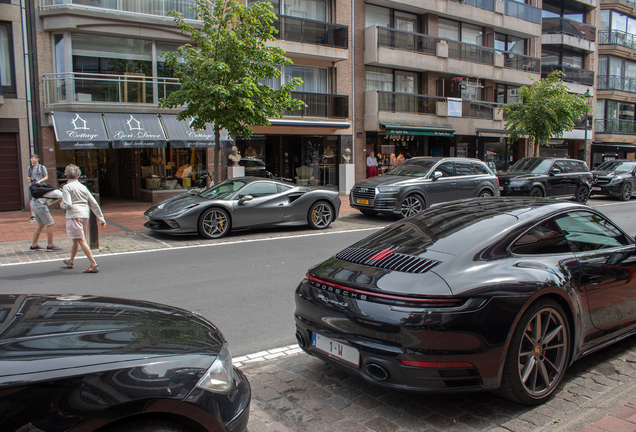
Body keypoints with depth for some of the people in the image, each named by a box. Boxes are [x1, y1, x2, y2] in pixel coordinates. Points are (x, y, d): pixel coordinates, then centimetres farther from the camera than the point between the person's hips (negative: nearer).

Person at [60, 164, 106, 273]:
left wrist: (62, 204, 7)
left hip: (74, 216, -7)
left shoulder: (67, 187, -4)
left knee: (81, 240, -8)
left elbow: (68, 204, -17)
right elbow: (94, 204, 12)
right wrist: (101, 218, 14)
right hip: (85, 215, 7)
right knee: (75, 239, 23)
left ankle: (94, 265, -15)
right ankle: (71, 261, 40)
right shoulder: (83, 187, 13)